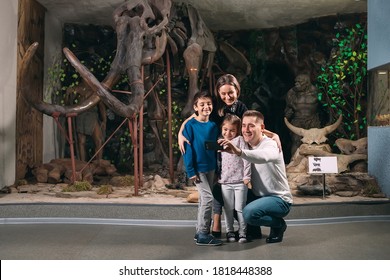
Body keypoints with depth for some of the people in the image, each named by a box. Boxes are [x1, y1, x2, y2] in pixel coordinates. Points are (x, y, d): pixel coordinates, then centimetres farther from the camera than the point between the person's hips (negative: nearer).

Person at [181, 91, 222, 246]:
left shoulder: (213, 126, 5)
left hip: (210, 168, 6)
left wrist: (217, 168, 9)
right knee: (208, 198, -12)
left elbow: (216, 148, 11)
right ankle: (203, 235, -4)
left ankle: (200, 231, 23)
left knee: (203, 200, 12)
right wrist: (190, 171, -15)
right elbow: (187, 149, -12)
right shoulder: (190, 125, -11)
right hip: (197, 168, -6)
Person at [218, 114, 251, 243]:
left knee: (240, 208, 2)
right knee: (228, 209, 8)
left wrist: (247, 176, -10)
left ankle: (242, 233, 12)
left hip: (240, 181, -4)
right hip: (225, 182, 4)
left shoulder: (240, 140, -1)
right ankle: (229, 232, 19)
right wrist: (218, 177, 13)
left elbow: (246, 159, -6)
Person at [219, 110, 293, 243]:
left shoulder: (270, 145, -19)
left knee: (249, 212, -31)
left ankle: (279, 224, -1)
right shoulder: (247, 146, 5)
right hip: (259, 196, 7)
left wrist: (239, 152, -60)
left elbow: (264, 157, -44)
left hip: (279, 199, -7)